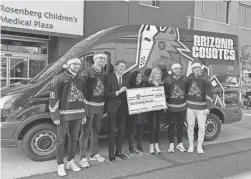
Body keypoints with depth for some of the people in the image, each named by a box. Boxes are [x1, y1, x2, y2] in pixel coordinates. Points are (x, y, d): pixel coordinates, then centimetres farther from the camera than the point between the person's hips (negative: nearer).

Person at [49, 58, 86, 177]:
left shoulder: (80, 80, 10)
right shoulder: (59, 79, -8)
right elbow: (53, 98, -10)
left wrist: (84, 114, 14)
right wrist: (55, 116, -14)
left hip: (77, 114, 6)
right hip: (64, 115, -5)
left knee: (74, 139, 15)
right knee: (60, 140, 4)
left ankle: (71, 162, 31)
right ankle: (60, 165, 18)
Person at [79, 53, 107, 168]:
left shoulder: (104, 73, 9)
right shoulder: (87, 72, -9)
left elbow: (106, 89, 11)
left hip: (100, 105, 6)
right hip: (89, 104, -6)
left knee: (96, 130, 16)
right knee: (86, 131, -1)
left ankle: (94, 154, 31)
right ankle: (83, 158, 9)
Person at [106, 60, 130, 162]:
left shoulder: (127, 79, 10)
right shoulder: (110, 78, -6)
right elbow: (107, 93, -11)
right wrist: (118, 92, -21)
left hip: (123, 108, 5)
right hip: (113, 108, -5)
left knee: (121, 130, 12)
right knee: (112, 131, 3)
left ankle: (119, 151, 27)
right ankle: (111, 153, 15)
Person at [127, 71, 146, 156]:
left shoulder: (143, 86, 9)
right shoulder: (130, 87, -5)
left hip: (142, 111, 5)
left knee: (140, 130, 10)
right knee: (132, 130, 1)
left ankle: (139, 148, 23)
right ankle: (131, 149, 14)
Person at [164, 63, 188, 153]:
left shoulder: (185, 79, 3)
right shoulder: (167, 79, -4)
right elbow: (164, 93, 1)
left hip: (182, 107, 2)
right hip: (171, 107, -2)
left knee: (180, 125, 11)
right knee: (171, 125, 6)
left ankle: (180, 144, 24)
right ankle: (171, 144, 19)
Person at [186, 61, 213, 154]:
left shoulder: (205, 80, -6)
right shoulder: (189, 78, 3)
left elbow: (209, 95, -6)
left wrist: (208, 108, -11)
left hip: (201, 108, -2)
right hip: (190, 107, 3)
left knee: (201, 127, 5)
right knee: (190, 127, 9)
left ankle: (199, 146, 20)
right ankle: (191, 145, 24)